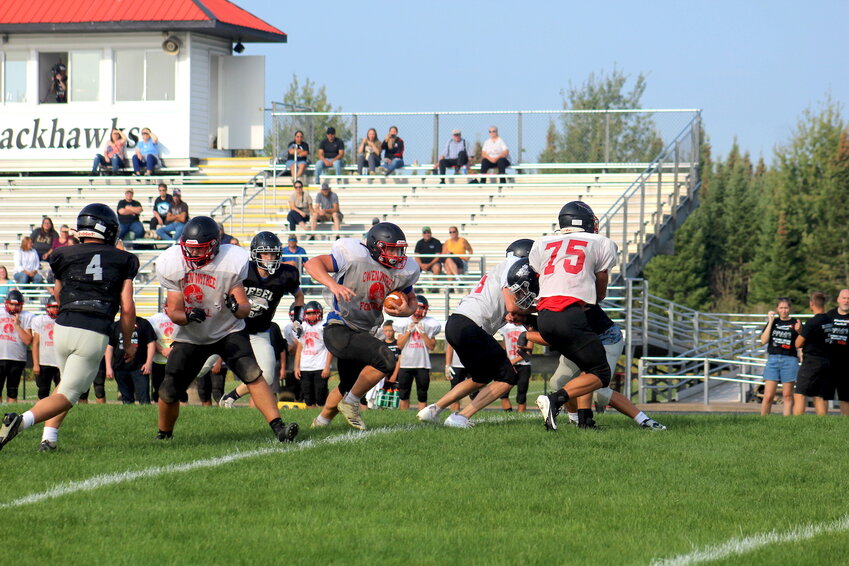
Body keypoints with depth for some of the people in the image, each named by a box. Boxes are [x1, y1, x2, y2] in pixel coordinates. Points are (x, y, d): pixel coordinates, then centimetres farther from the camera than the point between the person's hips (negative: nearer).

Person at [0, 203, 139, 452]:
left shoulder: (64, 256, 11)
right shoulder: (122, 260, 7)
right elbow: (127, 308, 5)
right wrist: (128, 344, 16)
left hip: (63, 327, 3)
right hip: (94, 336, -3)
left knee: (68, 381, 28)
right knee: (68, 394, 0)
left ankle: (49, 437, 15)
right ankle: (22, 420, -26)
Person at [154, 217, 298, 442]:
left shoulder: (231, 263, -20)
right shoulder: (172, 265, -15)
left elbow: (246, 310, -19)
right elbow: (173, 311, -13)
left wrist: (236, 307, -43)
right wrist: (188, 316, -35)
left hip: (228, 331, -2)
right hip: (190, 337, 2)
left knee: (252, 374, -25)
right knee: (169, 393, -1)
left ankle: (278, 427, -29)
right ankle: (163, 435, 27)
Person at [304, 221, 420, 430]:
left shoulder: (401, 273, 5)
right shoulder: (356, 257, -15)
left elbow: (411, 300, 20)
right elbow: (313, 264, -21)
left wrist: (406, 309, -5)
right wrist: (333, 284, -38)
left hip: (361, 334, 9)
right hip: (339, 330, -9)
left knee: (349, 386, 24)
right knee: (385, 359, -25)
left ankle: (322, 420, 48)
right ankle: (351, 402, -7)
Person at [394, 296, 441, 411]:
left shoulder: (429, 325, 4)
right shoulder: (404, 323, 7)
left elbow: (432, 346, -1)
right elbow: (400, 345, 2)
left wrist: (423, 333, -10)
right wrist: (409, 331, -7)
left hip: (423, 364, -1)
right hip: (406, 363, 1)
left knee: (422, 396, -2)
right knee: (404, 396, 4)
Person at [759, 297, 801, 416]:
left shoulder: (795, 323, 3)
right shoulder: (773, 322, 10)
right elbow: (764, 340, 1)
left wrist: (798, 331, -15)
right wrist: (770, 322, -4)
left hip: (789, 361, -2)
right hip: (773, 359, 2)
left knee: (787, 395, 3)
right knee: (768, 396, -2)